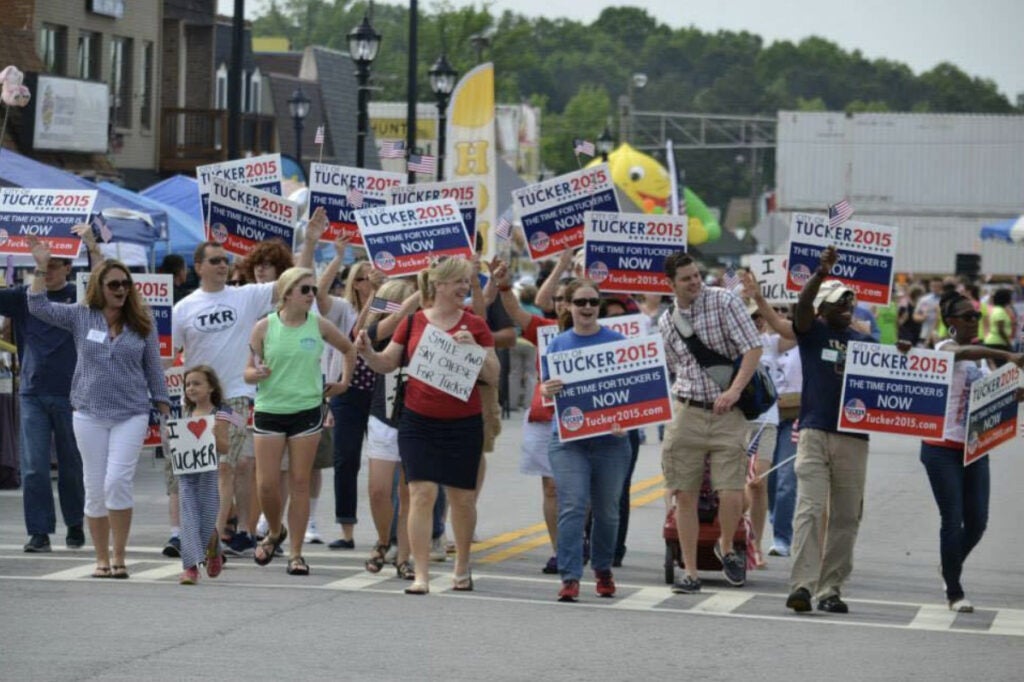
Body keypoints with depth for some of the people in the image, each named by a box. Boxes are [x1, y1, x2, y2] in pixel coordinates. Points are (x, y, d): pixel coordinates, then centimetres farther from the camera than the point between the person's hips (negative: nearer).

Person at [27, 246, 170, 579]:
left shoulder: (142, 323, 3)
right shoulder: (81, 317, 4)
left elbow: (153, 367, 8)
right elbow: (39, 306, -1)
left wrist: (164, 408, 5)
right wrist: (42, 267, -9)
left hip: (131, 414, -2)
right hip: (89, 414, 2)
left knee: (117, 482, -14)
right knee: (94, 488, 5)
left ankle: (119, 556, -3)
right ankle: (102, 559, 15)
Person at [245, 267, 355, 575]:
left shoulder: (319, 326, 1)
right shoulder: (264, 327, -3)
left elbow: (349, 349, 19)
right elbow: (249, 373, 0)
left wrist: (344, 382, 12)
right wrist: (257, 373, -21)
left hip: (307, 411, 1)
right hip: (269, 410, -1)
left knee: (300, 483, 0)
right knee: (266, 484, -3)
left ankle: (296, 553, 6)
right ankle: (275, 532, 27)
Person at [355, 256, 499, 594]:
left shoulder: (475, 326, 0)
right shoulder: (413, 323, 2)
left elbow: (493, 376, -1)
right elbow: (386, 364, 9)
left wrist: (473, 348, -16)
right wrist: (366, 352, -10)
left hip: (463, 424, 0)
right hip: (419, 423, 0)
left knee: (462, 498, 9)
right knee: (421, 493, -9)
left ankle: (462, 567, 30)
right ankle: (421, 575, -7)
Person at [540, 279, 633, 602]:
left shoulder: (616, 342, 3)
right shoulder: (558, 344, 6)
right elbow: (545, 388, 5)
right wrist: (547, 390, -19)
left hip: (610, 439, 0)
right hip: (568, 439, 0)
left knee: (606, 510, 9)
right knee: (572, 507, -11)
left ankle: (603, 570, 29)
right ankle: (570, 577, -12)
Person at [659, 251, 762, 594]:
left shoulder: (724, 302, -4)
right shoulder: (667, 322, 11)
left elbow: (753, 348, -10)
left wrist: (734, 390, -20)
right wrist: (681, 401, 13)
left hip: (727, 413, -4)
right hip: (687, 414, 4)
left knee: (731, 494, -11)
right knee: (685, 496, 1)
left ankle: (726, 547, 19)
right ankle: (690, 572, 10)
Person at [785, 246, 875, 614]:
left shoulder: (865, 342, 15)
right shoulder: (812, 332, 5)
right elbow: (802, 304, -15)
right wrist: (821, 272, -29)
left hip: (854, 438, 4)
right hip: (815, 432, -4)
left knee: (846, 516, 5)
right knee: (810, 509, -12)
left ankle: (831, 589, 11)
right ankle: (801, 585, -17)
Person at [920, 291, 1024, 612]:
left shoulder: (979, 354, 15)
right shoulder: (945, 348, -9)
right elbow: (965, 352, -33)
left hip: (974, 449, 7)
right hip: (943, 449, -7)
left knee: (977, 522, 6)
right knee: (953, 521, -5)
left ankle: (951, 572, 31)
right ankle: (954, 593, 6)